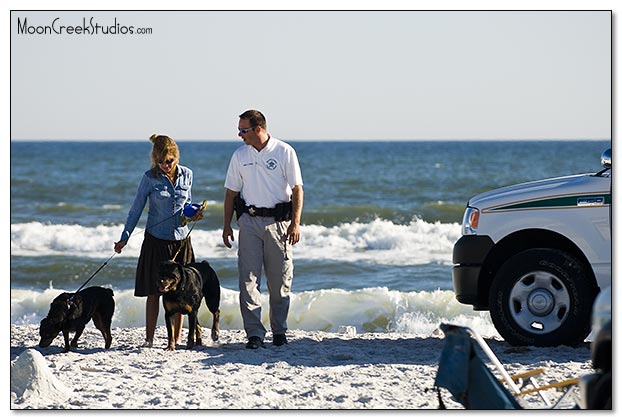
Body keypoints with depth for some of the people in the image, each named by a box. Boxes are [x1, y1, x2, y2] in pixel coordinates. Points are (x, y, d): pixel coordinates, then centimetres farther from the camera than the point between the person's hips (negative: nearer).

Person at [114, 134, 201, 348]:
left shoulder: (186, 175, 2)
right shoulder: (150, 178, -7)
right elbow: (136, 209, -2)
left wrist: (193, 213, -5)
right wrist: (124, 238, -6)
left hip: (181, 240, 3)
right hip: (156, 240, -2)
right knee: (154, 292, 0)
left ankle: (177, 338, 12)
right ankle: (149, 339, 7)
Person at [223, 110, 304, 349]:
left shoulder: (284, 152, -2)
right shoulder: (240, 156, 8)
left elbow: (297, 190, -3)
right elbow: (231, 192, 14)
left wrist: (295, 224, -10)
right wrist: (227, 225, 9)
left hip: (278, 221, -2)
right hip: (249, 221, 2)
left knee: (279, 280, 3)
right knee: (248, 279, -6)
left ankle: (279, 331, 16)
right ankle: (254, 334, -6)